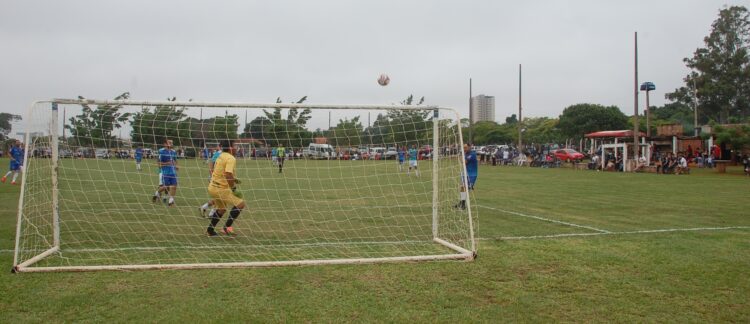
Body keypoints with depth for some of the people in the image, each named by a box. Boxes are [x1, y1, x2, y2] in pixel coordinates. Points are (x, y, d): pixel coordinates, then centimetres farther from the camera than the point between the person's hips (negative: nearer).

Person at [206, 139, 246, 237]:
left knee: (222, 208, 28)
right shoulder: (231, 158, -16)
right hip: (221, 189, -10)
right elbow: (228, 174, -30)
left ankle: (210, 230, 33)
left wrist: (233, 179, 18)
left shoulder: (221, 157, 13)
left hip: (213, 187, 10)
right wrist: (233, 187, -19)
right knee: (240, 203, -10)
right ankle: (227, 227, -7)